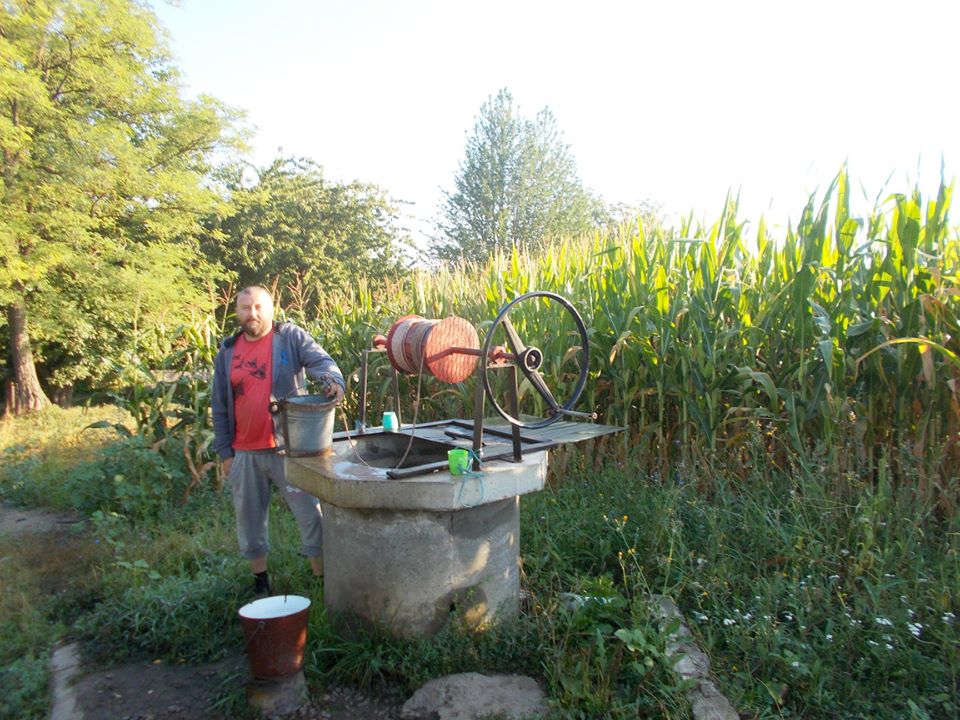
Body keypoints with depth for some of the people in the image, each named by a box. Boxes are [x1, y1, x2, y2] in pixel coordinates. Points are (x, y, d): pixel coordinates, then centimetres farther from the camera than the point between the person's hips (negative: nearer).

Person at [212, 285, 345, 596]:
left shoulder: (291, 337, -1)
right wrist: (224, 452, 8)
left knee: (310, 513, 1)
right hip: (244, 453, 4)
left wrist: (333, 379, -40)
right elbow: (220, 407, 12)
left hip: (289, 446, -4)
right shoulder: (227, 352, 10)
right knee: (250, 518, 16)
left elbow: (322, 361, -16)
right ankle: (260, 580, 35)